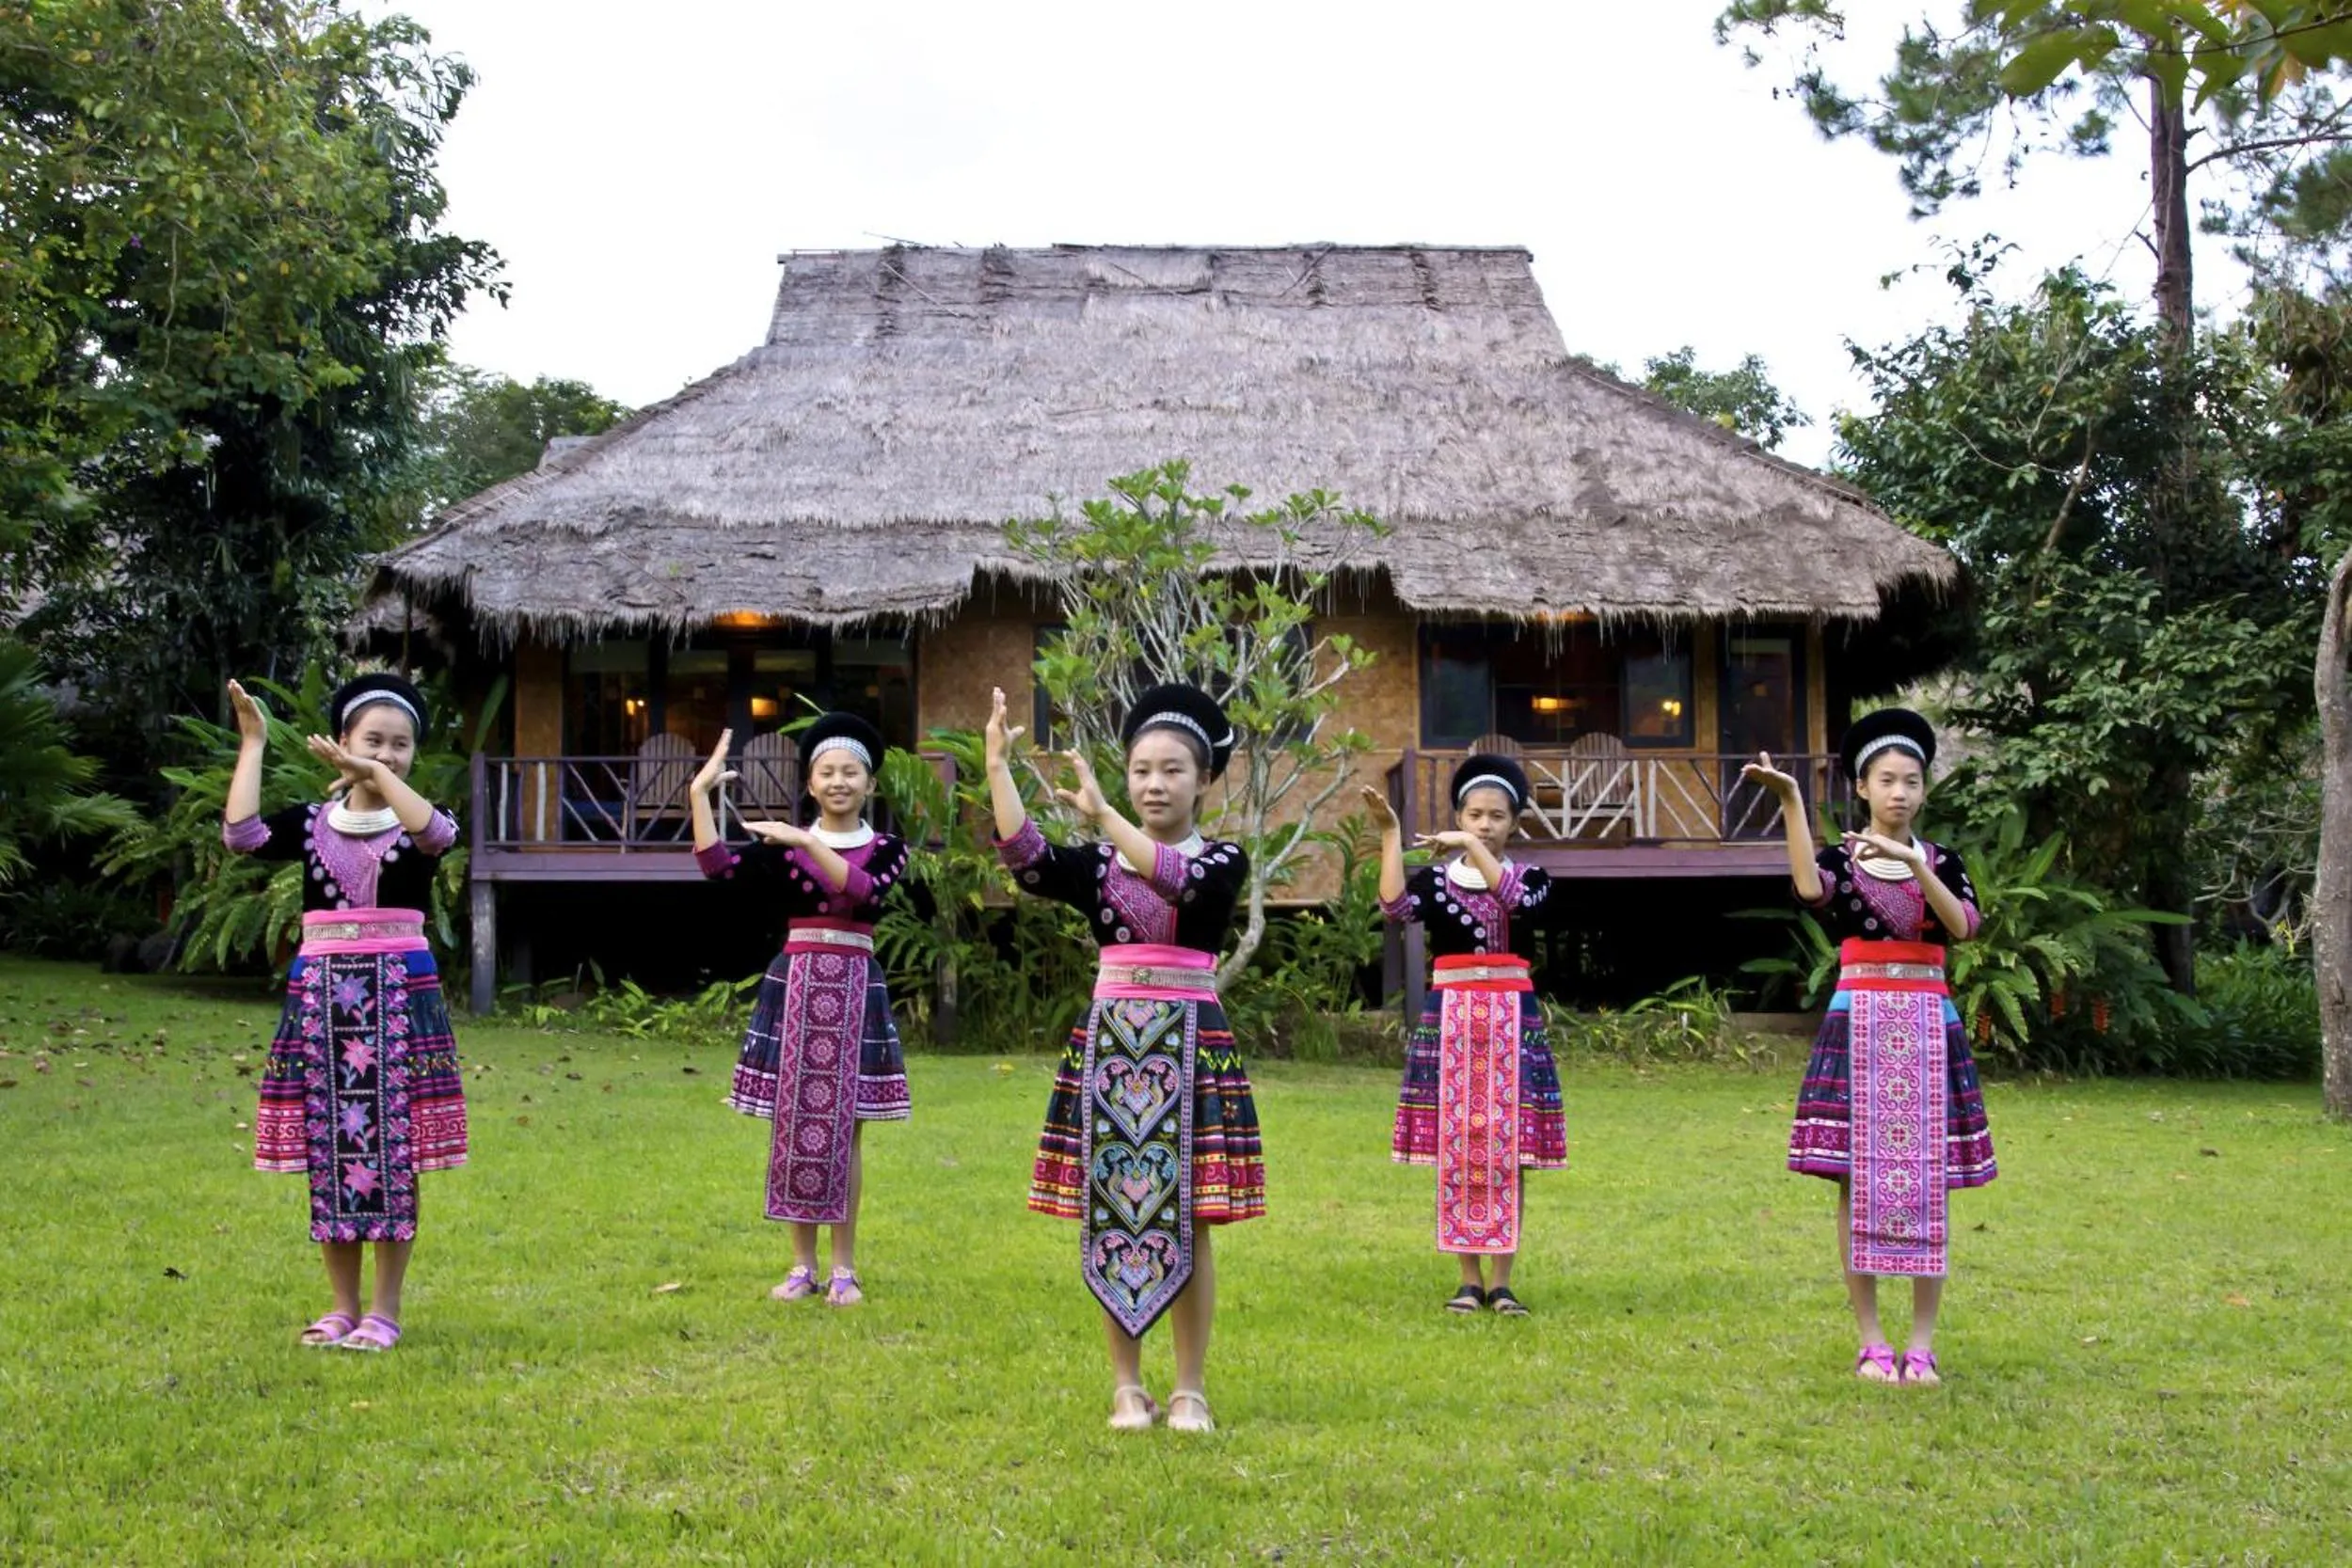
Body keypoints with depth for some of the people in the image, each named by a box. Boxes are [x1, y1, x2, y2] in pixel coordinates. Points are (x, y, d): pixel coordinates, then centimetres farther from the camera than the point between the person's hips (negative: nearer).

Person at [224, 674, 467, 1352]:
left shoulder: (415, 823, 2)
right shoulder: (311, 822, 8)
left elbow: (437, 834, -23)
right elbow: (240, 835, -11)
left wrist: (378, 776, -24)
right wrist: (252, 746, -7)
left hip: (398, 995, -2)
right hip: (320, 993, 3)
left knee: (392, 1151, -1)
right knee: (328, 1150, 6)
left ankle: (385, 1310, 8)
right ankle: (343, 1305, 18)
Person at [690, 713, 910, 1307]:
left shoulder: (887, 849, 2)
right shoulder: (783, 845, 5)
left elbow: (864, 891, -19)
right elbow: (717, 864, -10)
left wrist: (809, 842, -25)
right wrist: (701, 792, -15)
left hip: (854, 992, -1)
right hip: (794, 987, 1)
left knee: (843, 1129, 4)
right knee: (793, 1125, 4)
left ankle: (844, 1267, 12)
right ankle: (802, 1264, 15)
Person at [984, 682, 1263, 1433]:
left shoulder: (1222, 860, 1)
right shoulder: (1099, 861, 7)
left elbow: (1180, 882, -23)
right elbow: (1027, 862, -12)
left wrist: (1103, 814, -32)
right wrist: (998, 769, -22)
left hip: (1191, 1045, -2)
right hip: (1109, 1043, 2)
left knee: (1186, 1219, 2)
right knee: (1112, 1217, 5)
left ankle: (1190, 1388, 14)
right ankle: (1126, 1384, 17)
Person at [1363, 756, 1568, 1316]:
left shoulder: (1531, 878, 6)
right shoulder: (1435, 878, 5)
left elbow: (1520, 902, -18)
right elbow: (1394, 906, -16)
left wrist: (1474, 848, -20)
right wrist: (1390, 833, -15)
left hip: (1512, 1020, 0)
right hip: (1450, 1019, 0)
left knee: (1508, 1152, 1)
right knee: (1455, 1152, 2)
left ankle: (1501, 1280, 9)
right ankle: (1470, 1278, 12)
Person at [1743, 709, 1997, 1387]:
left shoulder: (1942, 860, 9)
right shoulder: (1839, 857, 4)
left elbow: (1963, 926, -10)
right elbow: (1810, 891, -21)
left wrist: (1913, 862, -21)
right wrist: (1790, 801, -25)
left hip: (1928, 1024, 1)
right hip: (1858, 1022, -1)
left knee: (1929, 1180, 1)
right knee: (1859, 1179, 0)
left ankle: (1922, 1342, 10)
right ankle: (1870, 1340, 9)